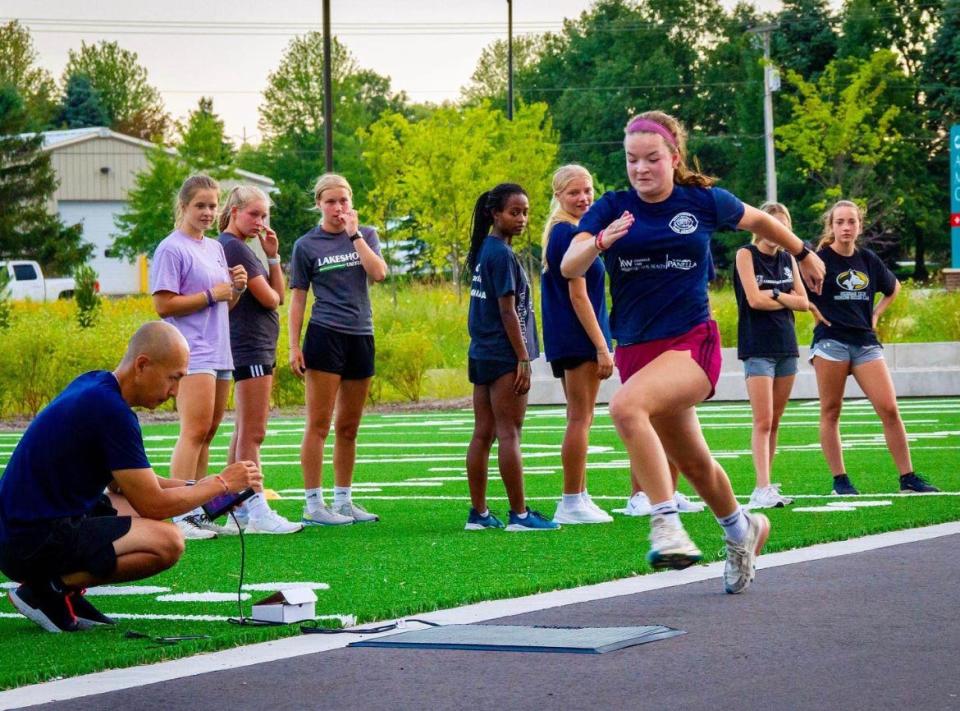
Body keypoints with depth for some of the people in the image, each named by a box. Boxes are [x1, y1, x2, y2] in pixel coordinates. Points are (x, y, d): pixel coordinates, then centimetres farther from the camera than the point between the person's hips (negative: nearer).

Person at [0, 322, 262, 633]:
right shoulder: (111, 411, -18)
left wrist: (204, 487, 13)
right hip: (34, 543, -10)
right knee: (167, 542, -21)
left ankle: (60, 586, 8)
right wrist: (221, 484, 0)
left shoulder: (95, 385, 12)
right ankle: (51, 588, -11)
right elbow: (153, 504, -13)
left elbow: (123, 483, 21)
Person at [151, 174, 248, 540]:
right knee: (195, 431, -15)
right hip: (191, 354, -9)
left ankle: (198, 513, 13)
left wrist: (236, 288, 3)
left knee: (206, 435, 9)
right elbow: (164, 305, -13)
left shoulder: (215, 248, 18)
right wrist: (212, 294, -13)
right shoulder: (171, 249, -7)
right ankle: (181, 517, -18)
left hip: (219, 352, 9)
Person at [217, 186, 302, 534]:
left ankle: (239, 510, 14)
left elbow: (279, 293, 15)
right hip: (250, 347, -11)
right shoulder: (234, 247, -13)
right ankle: (257, 512, -11)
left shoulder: (240, 247, 18)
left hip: (259, 346, 11)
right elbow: (268, 297, -16)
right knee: (252, 433, -10)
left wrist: (273, 256, 3)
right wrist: (271, 293, 7)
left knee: (244, 432, 11)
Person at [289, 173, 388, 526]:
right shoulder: (306, 245, 2)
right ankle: (313, 504, -4)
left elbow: (379, 272, -8)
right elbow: (297, 299, 2)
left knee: (349, 428, 10)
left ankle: (343, 500, 17)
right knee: (319, 425, -6)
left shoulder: (365, 235, 10)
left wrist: (354, 234, -7)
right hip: (325, 335, -4)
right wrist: (294, 346, -4)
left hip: (361, 337, 4)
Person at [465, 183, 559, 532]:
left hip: (482, 355, 9)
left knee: (483, 434, 9)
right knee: (509, 433, -6)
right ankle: (519, 514, -5)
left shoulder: (484, 251, 14)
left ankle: (478, 513, 11)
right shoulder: (502, 254, -14)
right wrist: (524, 359, -16)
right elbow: (508, 310, -17)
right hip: (504, 357, -9)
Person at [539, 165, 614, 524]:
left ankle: (578, 498, 20)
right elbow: (578, 295, -19)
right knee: (580, 419, -7)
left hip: (565, 340, 10)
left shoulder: (559, 232, 15)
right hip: (579, 338, -10)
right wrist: (602, 347, -18)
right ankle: (572, 503, -5)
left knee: (578, 419, 15)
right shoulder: (571, 235, -15)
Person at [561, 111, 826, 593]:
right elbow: (568, 267, -12)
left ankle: (666, 523, -36)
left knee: (627, 406, -34)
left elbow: (757, 220, 19)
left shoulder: (704, 202, -1)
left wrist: (803, 253, 32)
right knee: (692, 463, 19)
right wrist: (599, 242, -33)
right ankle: (741, 530, 47)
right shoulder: (612, 208, 1)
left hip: (692, 344, -4)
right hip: (635, 350, 4)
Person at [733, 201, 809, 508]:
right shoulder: (747, 254, -4)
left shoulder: (787, 259, 13)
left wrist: (775, 294, -8)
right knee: (763, 421, -13)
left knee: (774, 422, 7)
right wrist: (786, 299, -1)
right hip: (758, 347, -6)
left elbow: (803, 301, 7)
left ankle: (767, 486, 11)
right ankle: (761, 489, -19)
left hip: (786, 346, 6)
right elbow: (754, 299, -13)